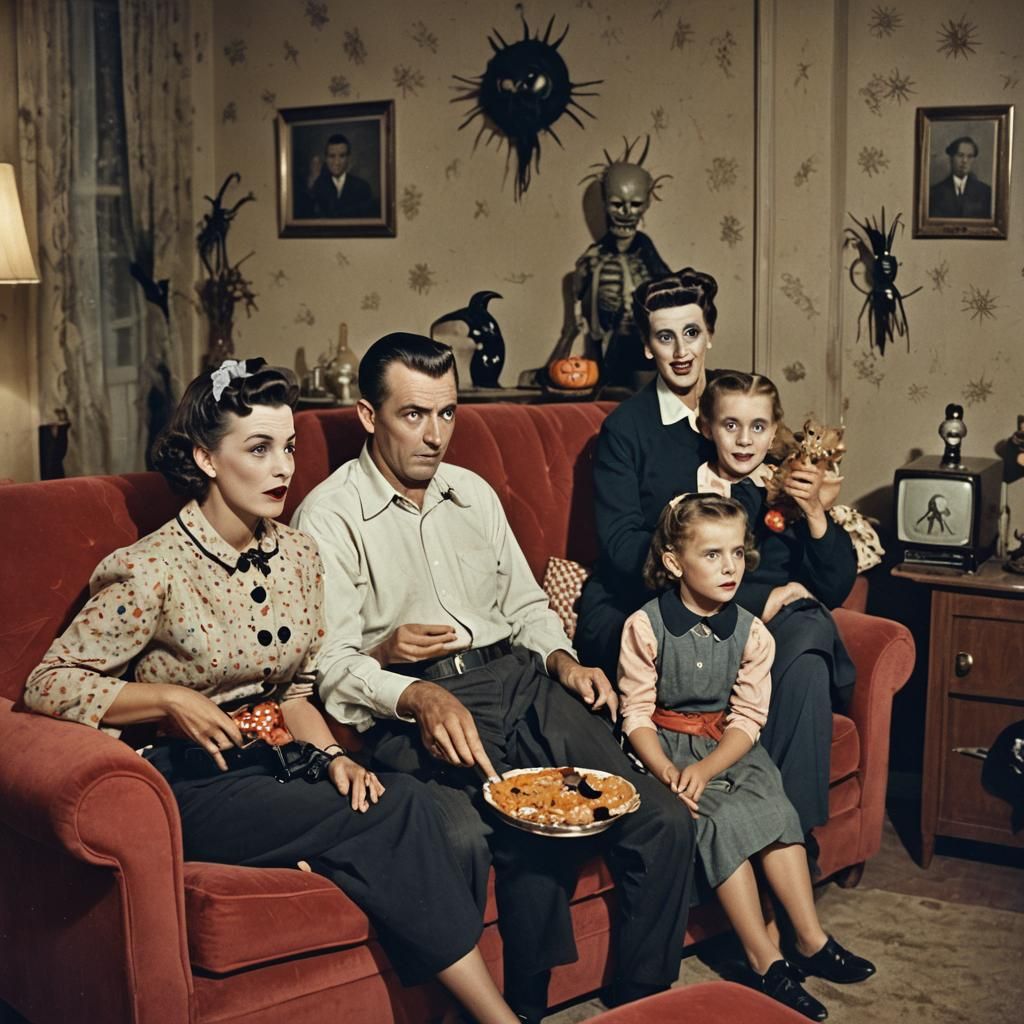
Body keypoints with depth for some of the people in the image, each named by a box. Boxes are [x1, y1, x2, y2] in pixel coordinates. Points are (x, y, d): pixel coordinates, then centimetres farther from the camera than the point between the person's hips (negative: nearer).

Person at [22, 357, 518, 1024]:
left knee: (406, 797, -26)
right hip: (194, 785, -6)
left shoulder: (298, 556, 8)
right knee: (394, 819, -24)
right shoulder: (154, 571, -12)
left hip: (278, 765, 6)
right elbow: (49, 685, -9)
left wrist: (331, 756, -3)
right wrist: (171, 700, -20)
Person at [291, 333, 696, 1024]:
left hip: (517, 681, 6)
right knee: (465, 838, -37)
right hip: (414, 706, -5)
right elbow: (330, 667, -8)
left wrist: (560, 657, 6)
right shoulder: (329, 518, 1)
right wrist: (417, 696, -25)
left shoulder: (474, 494, 20)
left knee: (664, 821, -12)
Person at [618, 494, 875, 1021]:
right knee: (723, 821, -24)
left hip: (727, 746, 4)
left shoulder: (750, 632, -3)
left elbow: (747, 720, -5)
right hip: (667, 745, -4)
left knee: (776, 808, -20)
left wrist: (705, 769, -22)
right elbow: (637, 715, -11)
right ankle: (766, 961, -15)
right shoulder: (646, 626, -12)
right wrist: (668, 773, -26)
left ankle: (810, 940, -9)